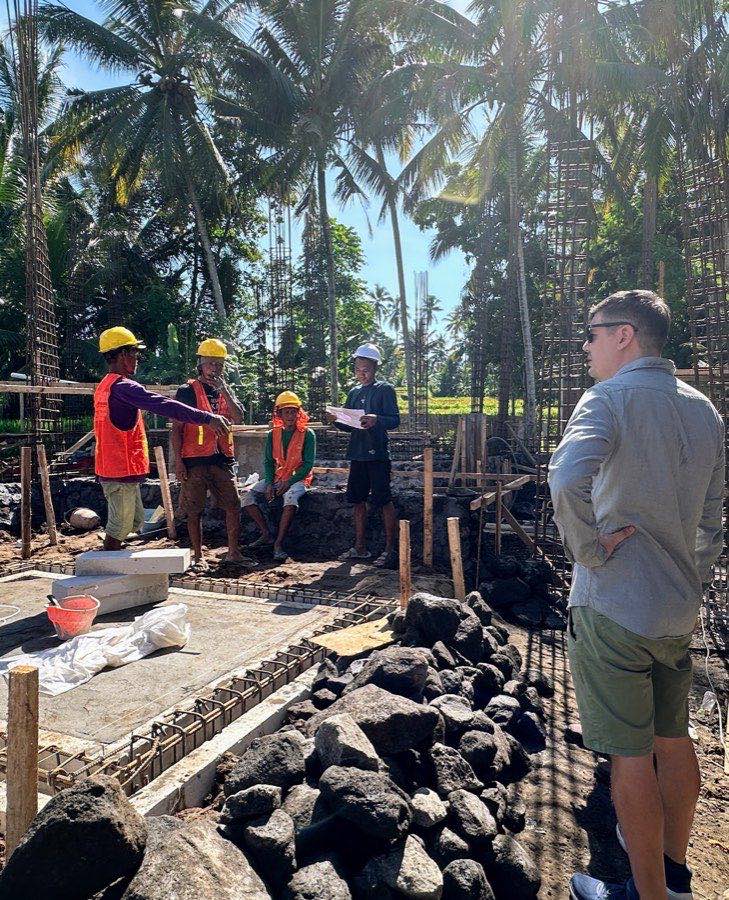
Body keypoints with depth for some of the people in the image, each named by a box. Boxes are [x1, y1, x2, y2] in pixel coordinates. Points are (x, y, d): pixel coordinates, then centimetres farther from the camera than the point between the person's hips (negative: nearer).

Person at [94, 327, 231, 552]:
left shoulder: (104, 386, 15)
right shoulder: (122, 387, -19)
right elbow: (163, 405, -29)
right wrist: (208, 418, -32)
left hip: (110, 467, 10)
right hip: (121, 471, -10)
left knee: (135, 521, 18)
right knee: (120, 526, -1)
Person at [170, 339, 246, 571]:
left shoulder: (226, 391, 15)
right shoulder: (187, 391, 1)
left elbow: (238, 419, -2)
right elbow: (177, 428, -1)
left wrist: (224, 389, -8)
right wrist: (178, 460, -9)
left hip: (222, 458, 4)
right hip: (194, 460, -4)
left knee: (233, 506, 0)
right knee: (194, 511, 3)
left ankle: (233, 552, 9)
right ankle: (198, 557, 14)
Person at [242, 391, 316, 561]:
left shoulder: (307, 434, -5)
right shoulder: (273, 434, 7)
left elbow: (308, 464, -9)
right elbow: (268, 461, 7)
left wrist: (289, 483, -18)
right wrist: (269, 483, -10)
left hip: (298, 478, -5)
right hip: (276, 477, 5)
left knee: (290, 496, -38)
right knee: (248, 495, -15)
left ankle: (278, 543, -31)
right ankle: (266, 534, -7)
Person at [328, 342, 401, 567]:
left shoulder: (385, 389, -1)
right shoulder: (353, 393, 18)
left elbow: (395, 420, -10)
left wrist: (376, 419, -28)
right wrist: (336, 420, -1)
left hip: (377, 453, -7)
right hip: (357, 453, 7)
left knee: (384, 500, -6)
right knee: (357, 500, 9)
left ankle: (390, 550, 1)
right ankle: (360, 548, 19)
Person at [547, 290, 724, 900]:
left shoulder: (611, 397, -14)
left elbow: (567, 479, -34)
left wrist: (589, 548, -19)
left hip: (612, 606, -8)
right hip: (679, 609, 8)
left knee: (630, 756, 6)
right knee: (673, 740, 22)